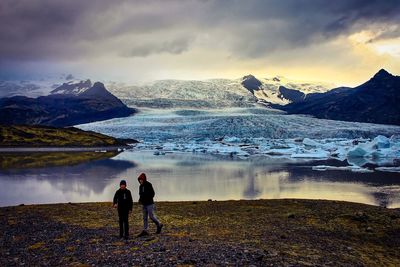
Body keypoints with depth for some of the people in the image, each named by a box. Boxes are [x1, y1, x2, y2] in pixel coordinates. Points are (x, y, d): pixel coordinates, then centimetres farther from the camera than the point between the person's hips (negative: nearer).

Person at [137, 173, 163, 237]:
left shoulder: (149, 185, -11)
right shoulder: (141, 186, 10)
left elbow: (152, 194, -14)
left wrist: (146, 199, -19)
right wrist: (140, 199, 1)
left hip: (149, 203, -7)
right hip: (144, 204, 7)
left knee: (151, 216, -6)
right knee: (145, 217, 5)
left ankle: (159, 225, 16)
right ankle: (145, 231, 6)